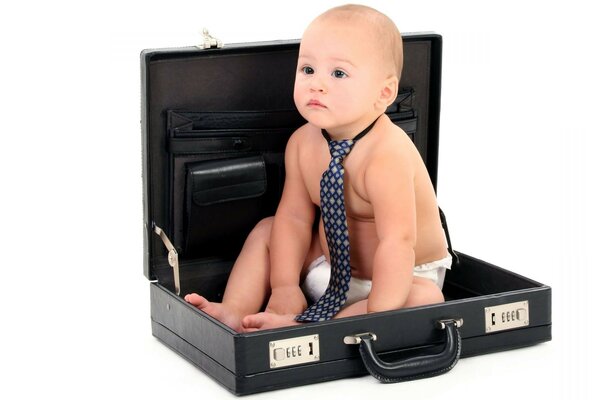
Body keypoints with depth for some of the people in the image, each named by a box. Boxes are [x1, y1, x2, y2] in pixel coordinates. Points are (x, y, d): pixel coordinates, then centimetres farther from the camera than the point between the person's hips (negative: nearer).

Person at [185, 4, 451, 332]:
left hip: (402, 276, -7)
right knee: (265, 231, 6)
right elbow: (295, 217, -3)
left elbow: (397, 242, -36)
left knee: (425, 299, -35)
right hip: (329, 267, 7)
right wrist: (284, 287, -13)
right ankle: (235, 315, -11)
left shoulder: (387, 155, -32)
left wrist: (376, 317, -40)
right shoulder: (303, 143, -8)